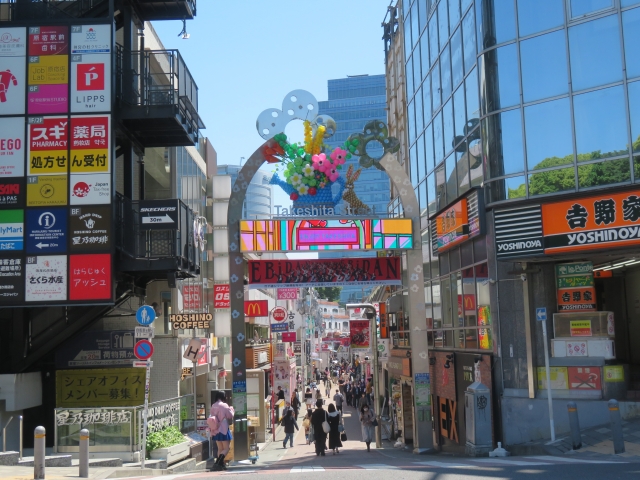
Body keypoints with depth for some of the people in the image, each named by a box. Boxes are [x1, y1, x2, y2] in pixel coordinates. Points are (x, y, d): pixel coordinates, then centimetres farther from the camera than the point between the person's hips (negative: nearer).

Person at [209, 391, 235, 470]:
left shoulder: (213, 406, 5)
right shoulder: (224, 405, -13)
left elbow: (212, 416, 13)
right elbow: (230, 416, -6)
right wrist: (231, 409, 11)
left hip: (215, 430, 7)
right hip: (223, 430, -7)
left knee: (220, 449, 16)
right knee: (226, 448, -2)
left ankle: (221, 464, 15)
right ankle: (217, 463, -18)